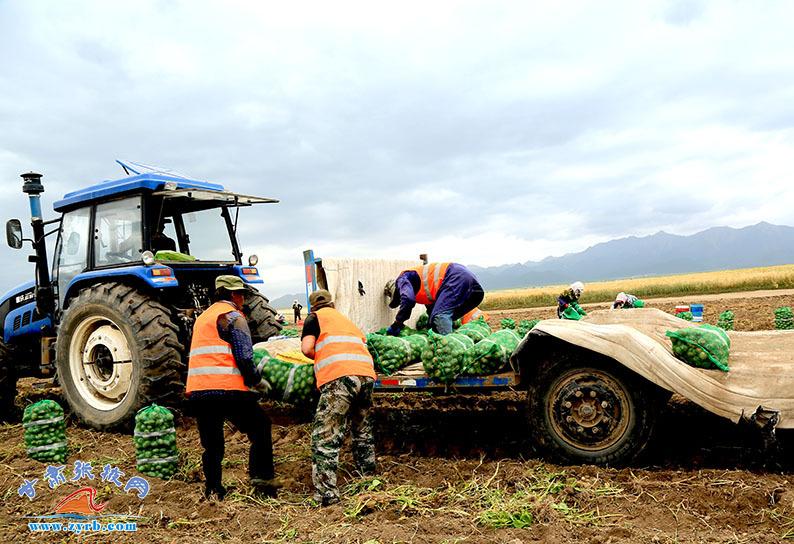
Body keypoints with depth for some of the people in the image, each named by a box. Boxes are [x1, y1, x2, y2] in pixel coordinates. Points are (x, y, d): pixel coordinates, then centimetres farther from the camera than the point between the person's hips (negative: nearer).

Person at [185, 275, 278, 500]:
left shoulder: (202, 317, 24)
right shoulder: (233, 316, -2)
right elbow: (244, 357, -10)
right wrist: (258, 381, 5)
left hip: (196, 390, 7)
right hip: (227, 388, -7)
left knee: (211, 443, 15)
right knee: (260, 427, 8)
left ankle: (213, 490, 17)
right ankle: (262, 477, 2)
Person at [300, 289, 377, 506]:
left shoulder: (315, 318, 14)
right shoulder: (347, 321, 33)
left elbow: (307, 349, 2)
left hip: (339, 377, -7)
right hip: (367, 374, 7)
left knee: (324, 439, -5)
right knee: (363, 433, 23)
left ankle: (327, 496, -12)